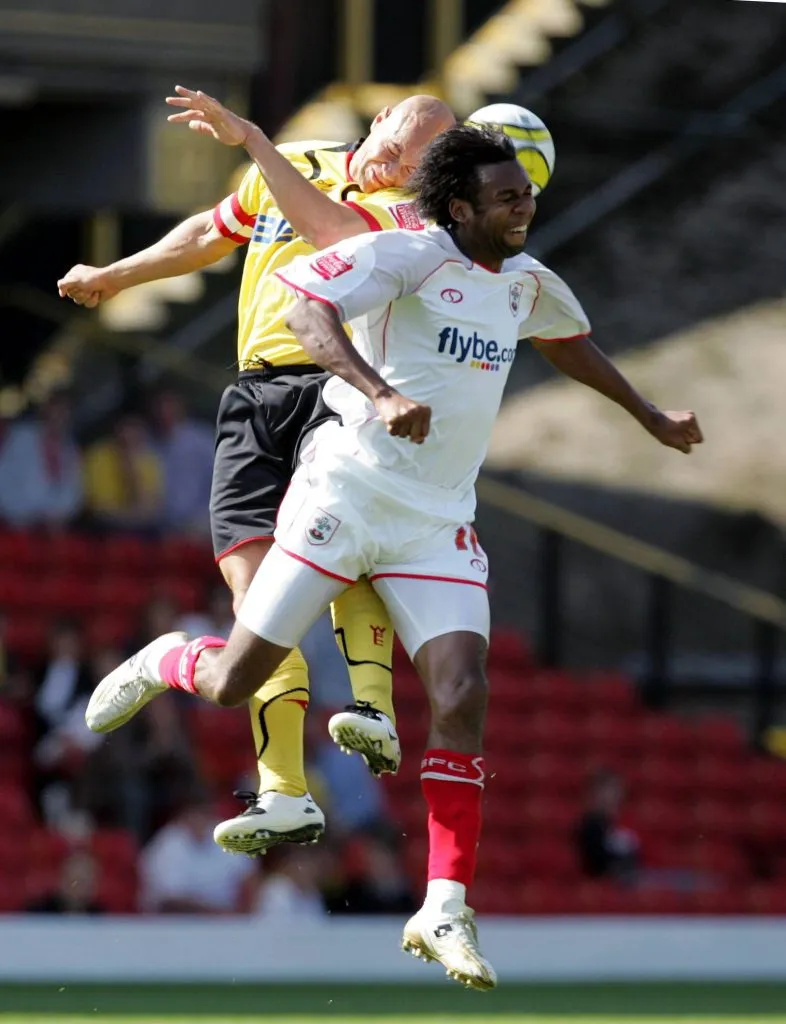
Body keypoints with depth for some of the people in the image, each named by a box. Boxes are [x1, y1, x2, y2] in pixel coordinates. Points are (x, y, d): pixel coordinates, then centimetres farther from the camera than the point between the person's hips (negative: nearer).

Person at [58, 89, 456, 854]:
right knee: (253, 578, -10)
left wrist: (249, 138, -19)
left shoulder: (405, 217, 0)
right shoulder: (296, 164, 19)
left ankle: (373, 709, -42)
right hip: (254, 395, 5)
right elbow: (212, 232, 37)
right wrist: (118, 275, 47)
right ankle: (285, 796, -15)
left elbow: (327, 227, -21)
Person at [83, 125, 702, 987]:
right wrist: (381, 393, -38)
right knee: (233, 682, 1)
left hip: (437, 526, 5)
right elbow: (307, 308, -25)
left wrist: (649, 416, 40)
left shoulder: (526, 283, 11)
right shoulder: (409, 255, -12)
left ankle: (445, 909, -10)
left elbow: (566, 340, 34)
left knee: (462, 697, -14)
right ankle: (165, 664, 39)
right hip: (346, 494, -5)